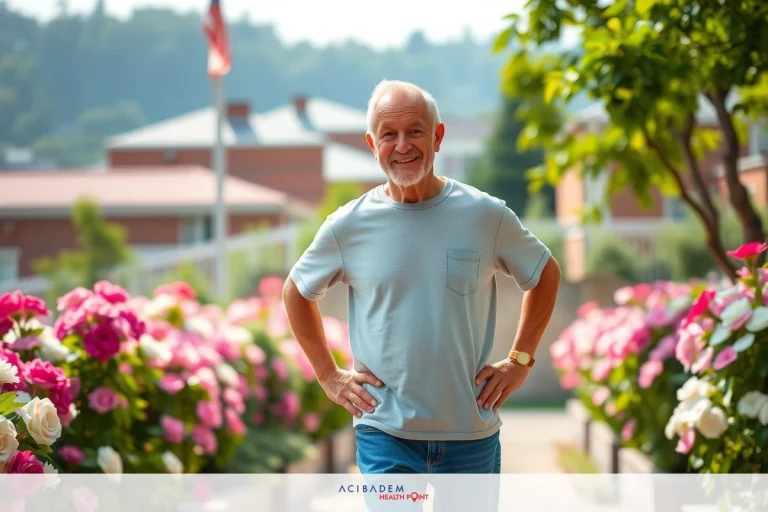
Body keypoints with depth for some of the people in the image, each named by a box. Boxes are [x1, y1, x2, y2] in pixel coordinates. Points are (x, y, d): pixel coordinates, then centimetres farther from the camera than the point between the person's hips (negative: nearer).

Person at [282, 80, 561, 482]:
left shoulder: (486, 215, -2)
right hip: (385, 433, -1)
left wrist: (520, 360, 7)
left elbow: (546, 274, 14)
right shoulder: (348, 226, -3)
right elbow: (296, 291, 14)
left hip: (472, 434, 1)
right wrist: (329, 376, 8)